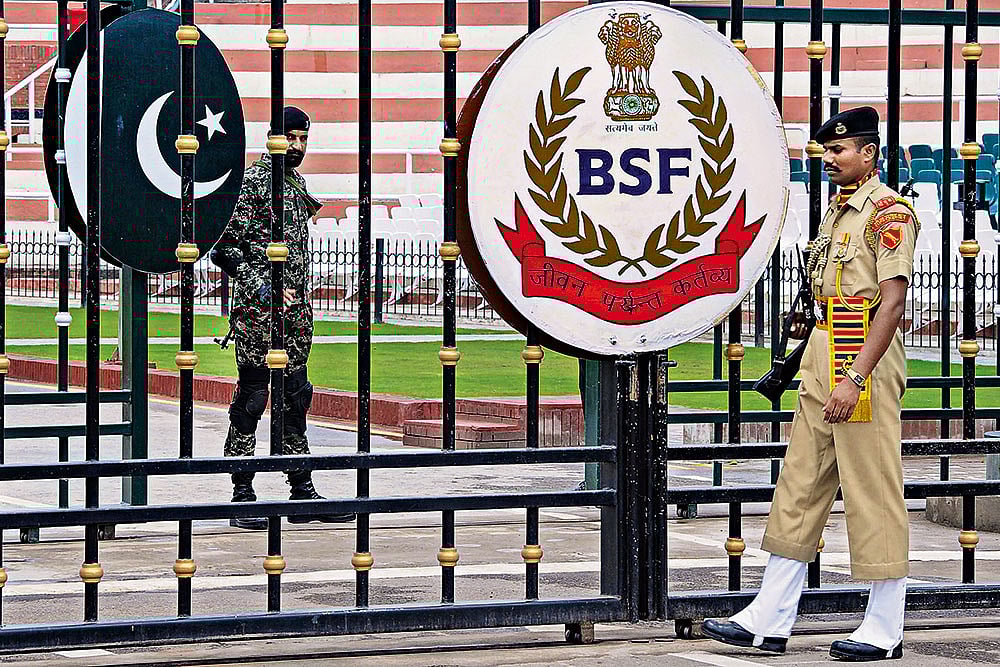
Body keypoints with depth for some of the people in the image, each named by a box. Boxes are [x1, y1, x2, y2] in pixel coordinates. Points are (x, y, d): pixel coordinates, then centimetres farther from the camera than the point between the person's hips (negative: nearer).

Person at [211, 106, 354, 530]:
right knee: (252, 398, -4)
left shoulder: (297, 182, 16)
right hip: (257, 312, -8)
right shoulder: (252, 181, -9)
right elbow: (225, 249, -14)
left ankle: (303, 492, 14)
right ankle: (243, 497, -1)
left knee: (296, 396, 10)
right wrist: (262, 288, -21)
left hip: (295, 309, 8)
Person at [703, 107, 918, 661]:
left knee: (872, 491, -4)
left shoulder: (888, 212, -10)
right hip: (821, 362, 9)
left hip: (865, 360, -9)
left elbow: (892, 303, -18)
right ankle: (768, 621, 11)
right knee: (799, 488, 8)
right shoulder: (836, 211, 18)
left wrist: (855, 378, -23)